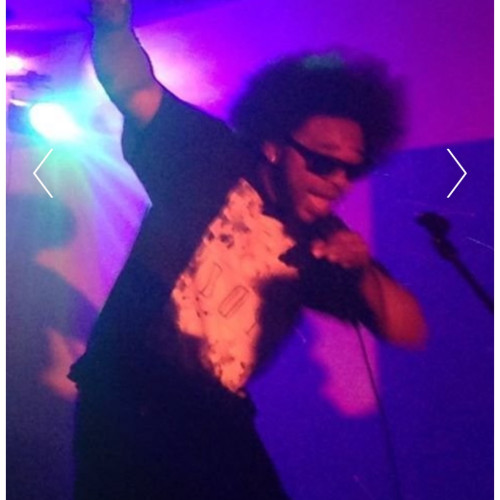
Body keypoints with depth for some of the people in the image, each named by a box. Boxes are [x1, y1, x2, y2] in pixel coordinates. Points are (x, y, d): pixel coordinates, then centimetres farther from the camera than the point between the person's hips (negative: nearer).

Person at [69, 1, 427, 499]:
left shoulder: (322, 243, 2)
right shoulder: (211, 162, -7)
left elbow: (408, 331, 0)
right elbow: (132, 85, -18)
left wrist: (364, 270, -18)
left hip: (217, 421, 4)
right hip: (125, 401, -3)